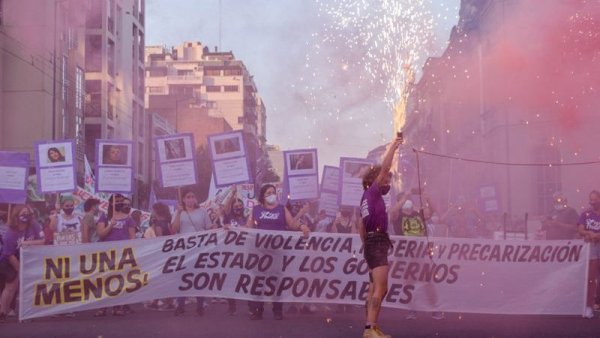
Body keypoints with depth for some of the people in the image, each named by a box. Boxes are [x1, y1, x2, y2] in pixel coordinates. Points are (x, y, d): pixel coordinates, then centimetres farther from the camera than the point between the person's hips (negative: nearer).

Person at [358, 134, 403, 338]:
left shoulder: (367, 198, 20)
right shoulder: (372, 192, -4)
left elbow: (361, 225, 22)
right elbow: (384, 168, -12)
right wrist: (394, 147, -5)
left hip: (371, 242, 10)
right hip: (377, 241, -10)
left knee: (376, 289, 11)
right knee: (380, 288, -16)